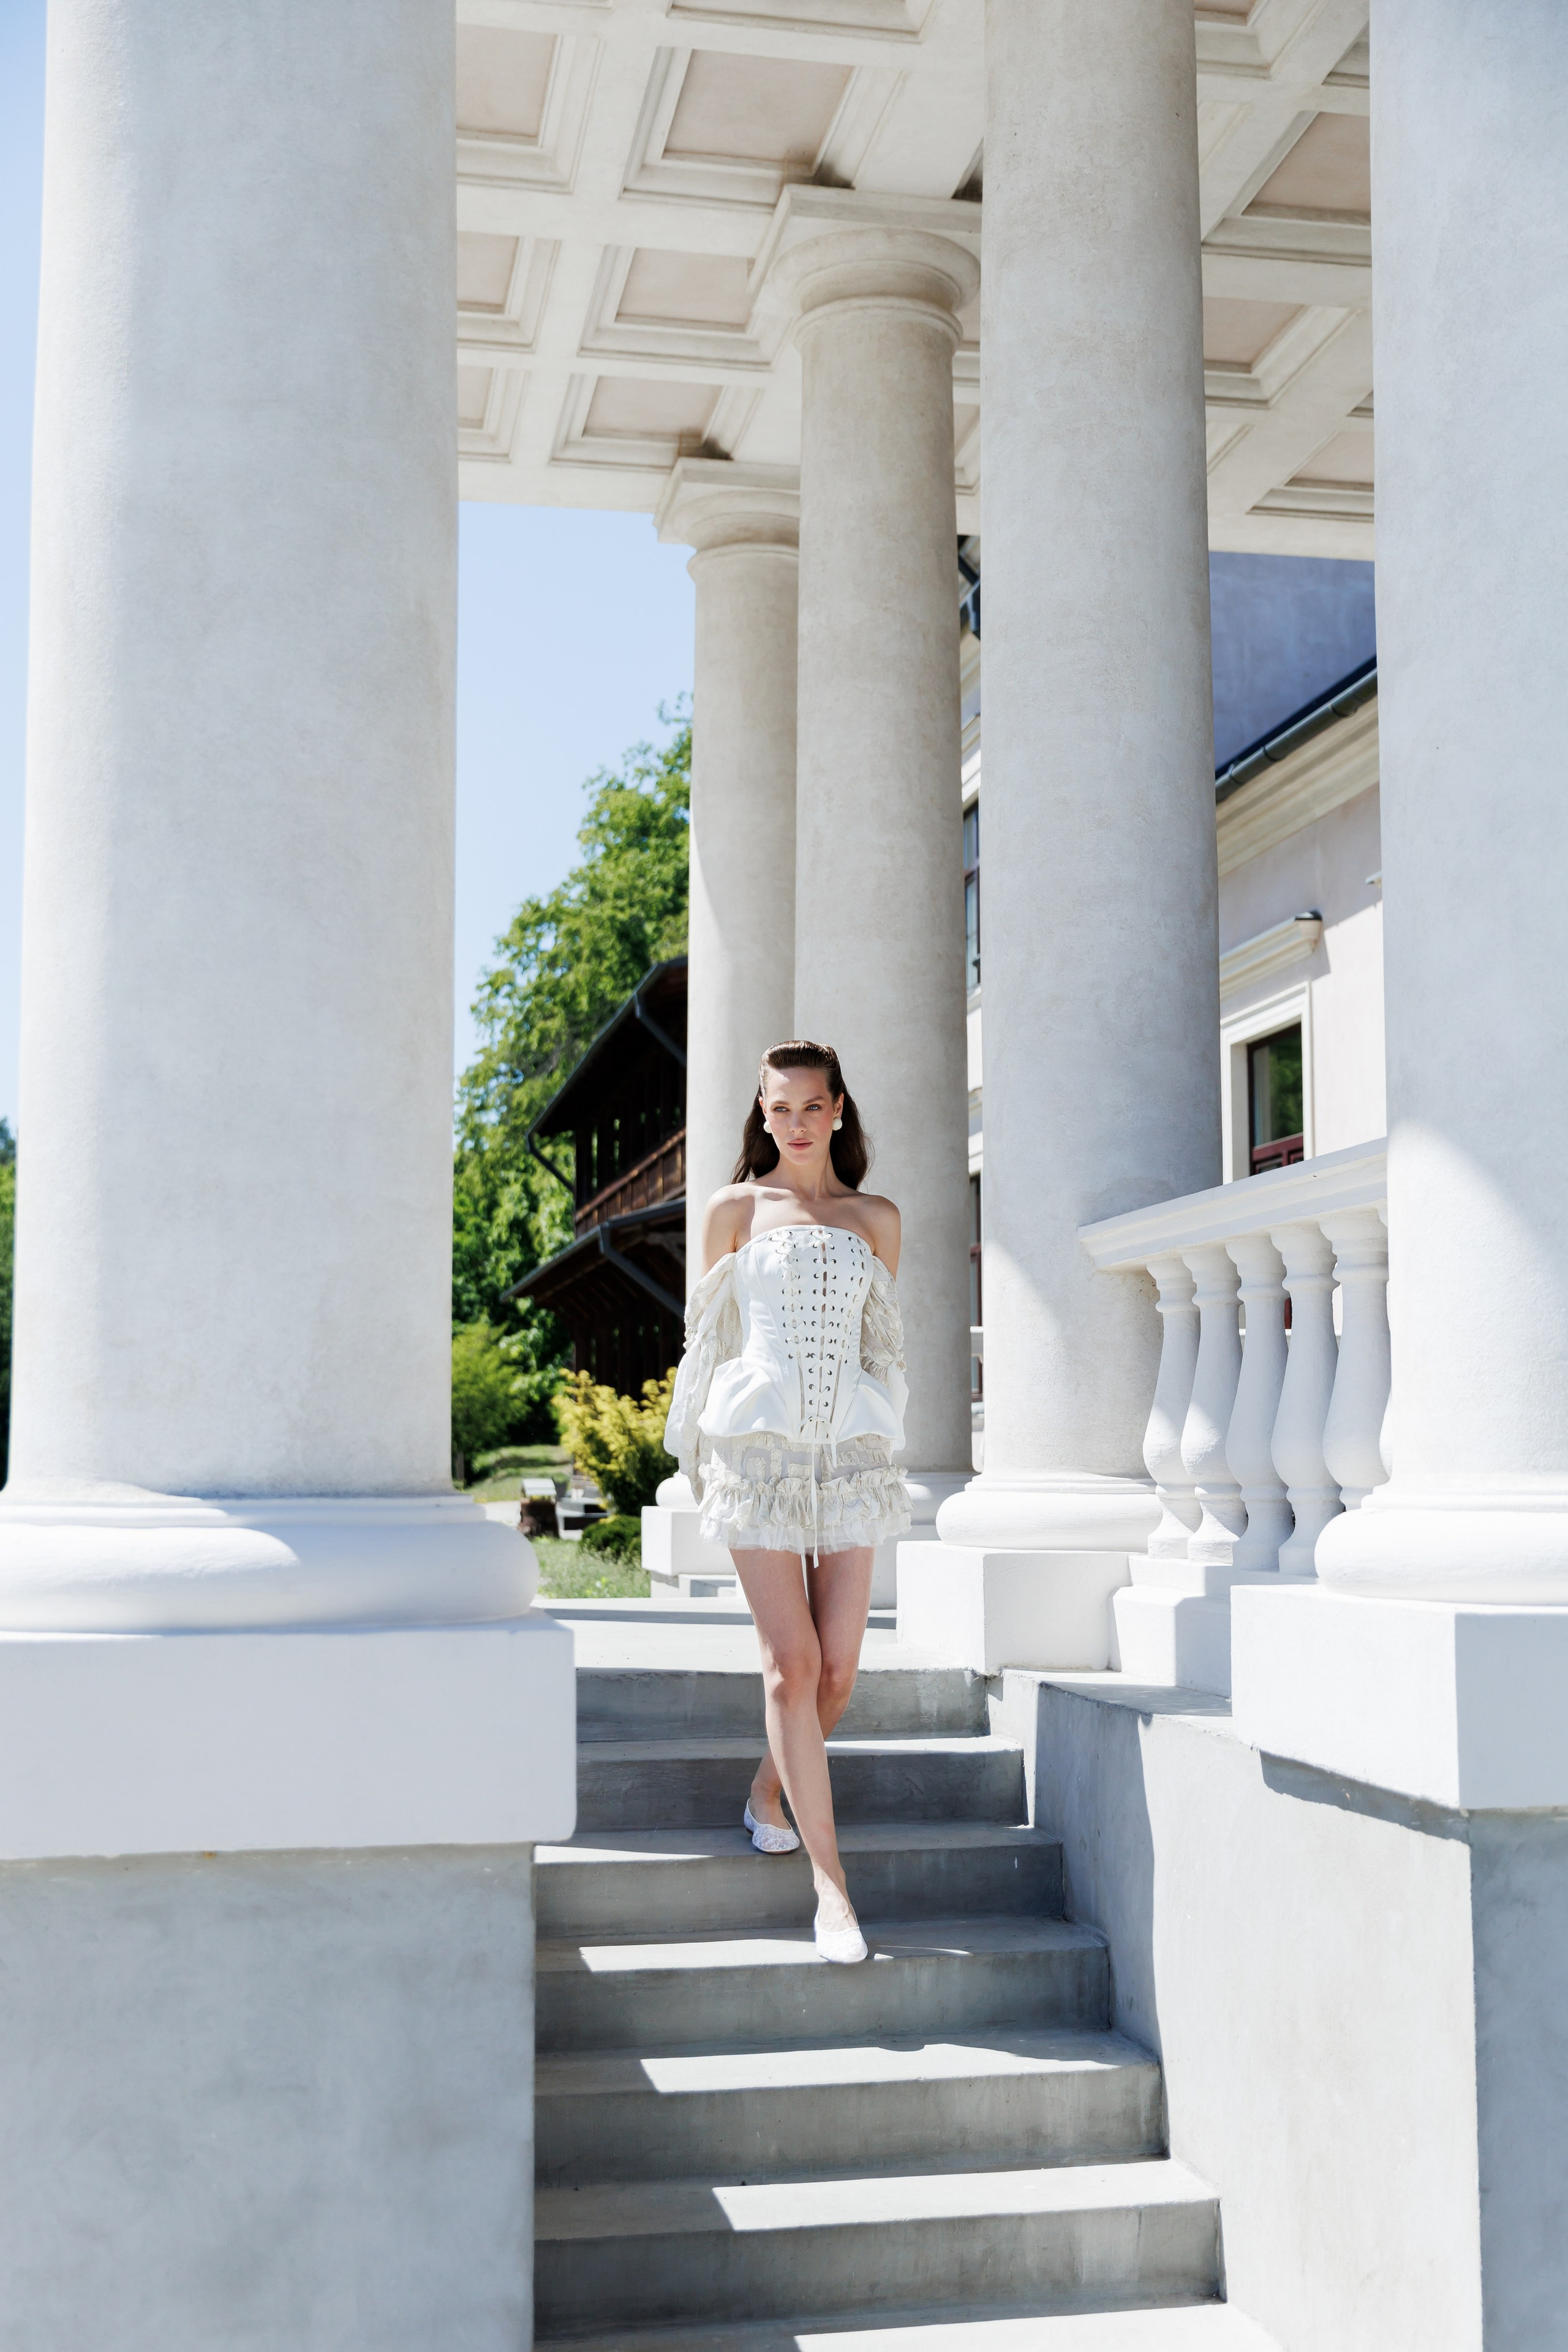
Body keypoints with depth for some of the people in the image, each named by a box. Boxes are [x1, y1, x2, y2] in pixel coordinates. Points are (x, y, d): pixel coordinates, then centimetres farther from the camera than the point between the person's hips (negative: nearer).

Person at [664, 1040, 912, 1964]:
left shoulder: (877, 1219, 12)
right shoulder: (734, 1211, 9)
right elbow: (711, 1333, 14)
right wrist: (700, 1445, 14)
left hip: (852, 1449, 2)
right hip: (760, 1442, -2)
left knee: (838, 1665, -1)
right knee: (792, 1661, -9)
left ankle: (769, 1792, 29)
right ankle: (831, 1882, -5)